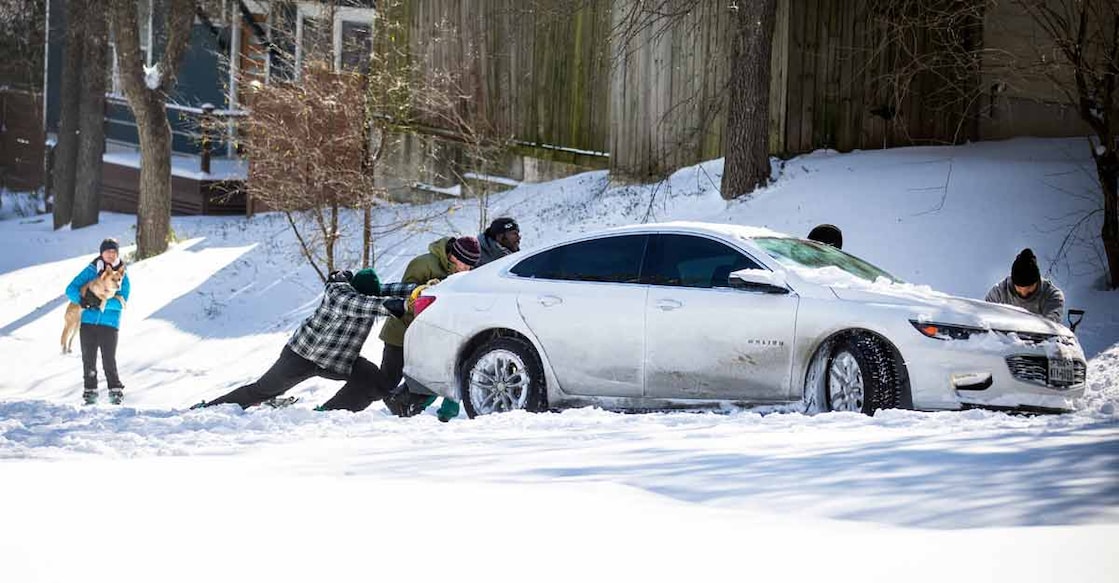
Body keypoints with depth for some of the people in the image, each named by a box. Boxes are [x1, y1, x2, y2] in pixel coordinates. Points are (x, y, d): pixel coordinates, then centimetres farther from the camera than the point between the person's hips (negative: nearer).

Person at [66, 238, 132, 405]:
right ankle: (90, 392, 12)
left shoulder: (123, 276, 4)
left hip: (110, 324, -1)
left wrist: (101, 302, -21)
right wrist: (81, 299, -19)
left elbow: (122, 302, -8)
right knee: (88, 360, 3)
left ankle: (116, 392, 4)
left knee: (109, 361, -7)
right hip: (88, 322, 1)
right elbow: (71, 289, 2)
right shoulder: (90, 270, 5)